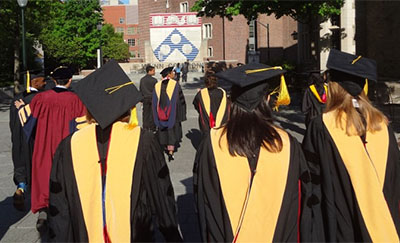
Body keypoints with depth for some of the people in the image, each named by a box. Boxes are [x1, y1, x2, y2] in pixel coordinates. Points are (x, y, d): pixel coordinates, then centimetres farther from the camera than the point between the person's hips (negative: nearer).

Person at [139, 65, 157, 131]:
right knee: (152, 114, 6)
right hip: (152, 98, -4)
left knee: (145, 114, 12)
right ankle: (152, 128, 11)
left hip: (145, 98, 4)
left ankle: (145, 128, 15)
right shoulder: (154, 80, -14)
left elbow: (140, 90, 6)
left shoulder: (142, 80, 0)